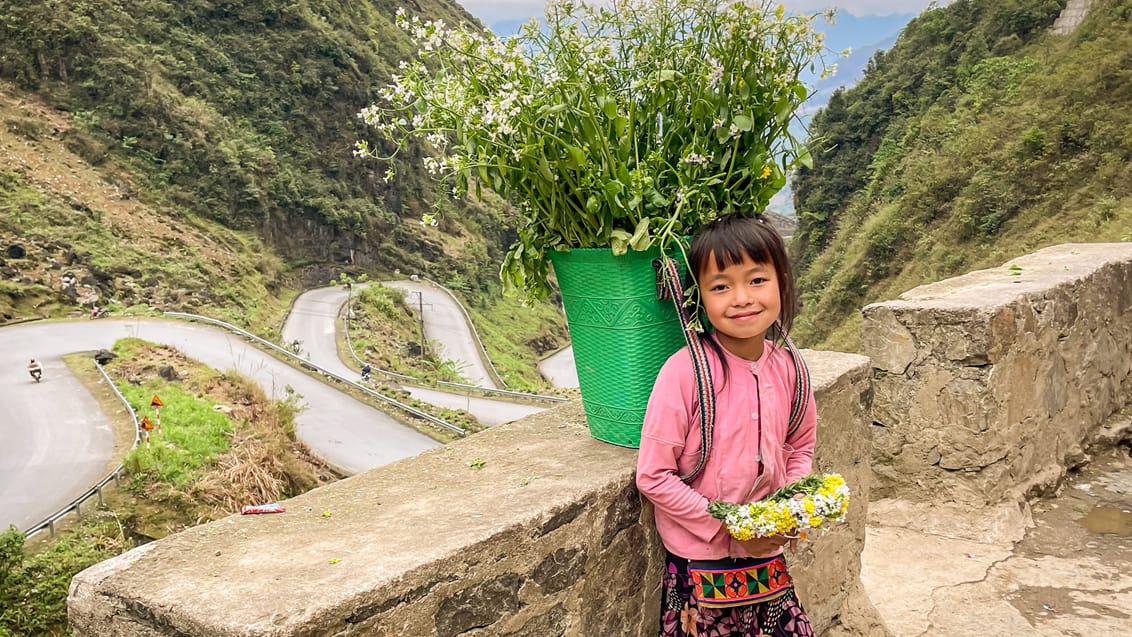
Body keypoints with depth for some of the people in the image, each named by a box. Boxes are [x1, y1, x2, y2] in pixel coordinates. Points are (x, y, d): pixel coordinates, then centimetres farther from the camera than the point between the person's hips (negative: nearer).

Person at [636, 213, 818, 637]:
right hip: (698, 565, -4)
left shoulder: (788, 367, -5)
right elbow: (653, 476, -17)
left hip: (768, 556, 4)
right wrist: (727, 527, -18)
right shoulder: (685, 372, -20)